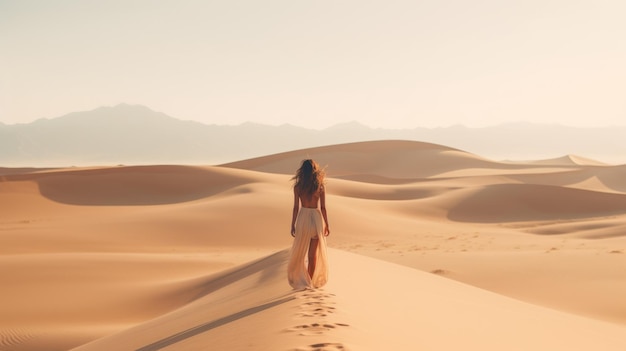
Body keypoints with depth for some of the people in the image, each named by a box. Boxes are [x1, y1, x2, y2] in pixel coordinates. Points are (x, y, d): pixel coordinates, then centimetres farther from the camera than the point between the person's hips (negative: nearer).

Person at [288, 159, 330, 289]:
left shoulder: (298, 187, -7)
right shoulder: (320, 187, -7)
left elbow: (296, 207, -5)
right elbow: (323, 208, -5)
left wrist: (293, 225, 4)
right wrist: (327, 225, 5)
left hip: (303, 218, 0)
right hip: (316, 219, 0)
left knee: (300, 251, 16)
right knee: (313, 253, 11)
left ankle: (301, 279, 16)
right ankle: (310, 281, 18)